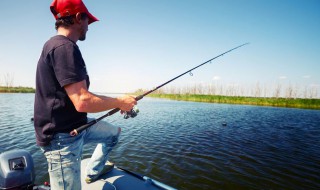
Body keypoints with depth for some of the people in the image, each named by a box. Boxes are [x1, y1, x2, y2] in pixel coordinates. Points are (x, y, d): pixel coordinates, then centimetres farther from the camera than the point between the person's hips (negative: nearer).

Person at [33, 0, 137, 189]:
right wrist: (119, 102, -13)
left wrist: (116, 101, 12)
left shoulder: (57, 46, 13)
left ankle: (93, 171, 33)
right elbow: (83, 102, -28)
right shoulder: (64, 47, -20)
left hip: (77, 127, 10)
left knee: (114, 132, 22)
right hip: (63, 137, -10)